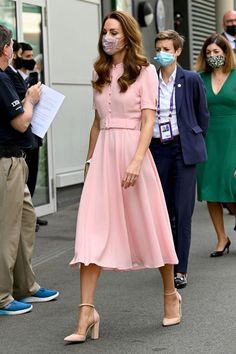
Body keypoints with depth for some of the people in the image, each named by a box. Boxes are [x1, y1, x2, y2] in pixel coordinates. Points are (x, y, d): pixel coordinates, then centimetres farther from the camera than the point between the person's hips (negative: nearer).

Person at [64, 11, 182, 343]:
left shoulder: (145, 70, -3)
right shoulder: (100, 72, 13)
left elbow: (148, 121, -10)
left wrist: (136, 161, -21)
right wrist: (90, 159, 17)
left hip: (132, 151, -4)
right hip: (103, 154, 4)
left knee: (149, 227, 7)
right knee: (93, 231, -6)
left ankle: (170, 295, 28)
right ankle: (86, 313, -7)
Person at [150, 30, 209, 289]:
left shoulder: (191, 80, -2)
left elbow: (202, 114, 7)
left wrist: (195, 140, 9)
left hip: (183, 150, -3)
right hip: (158, 150, 3)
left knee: (183, 212, -4)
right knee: (164, 211, 7)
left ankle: (180, 270, -1)